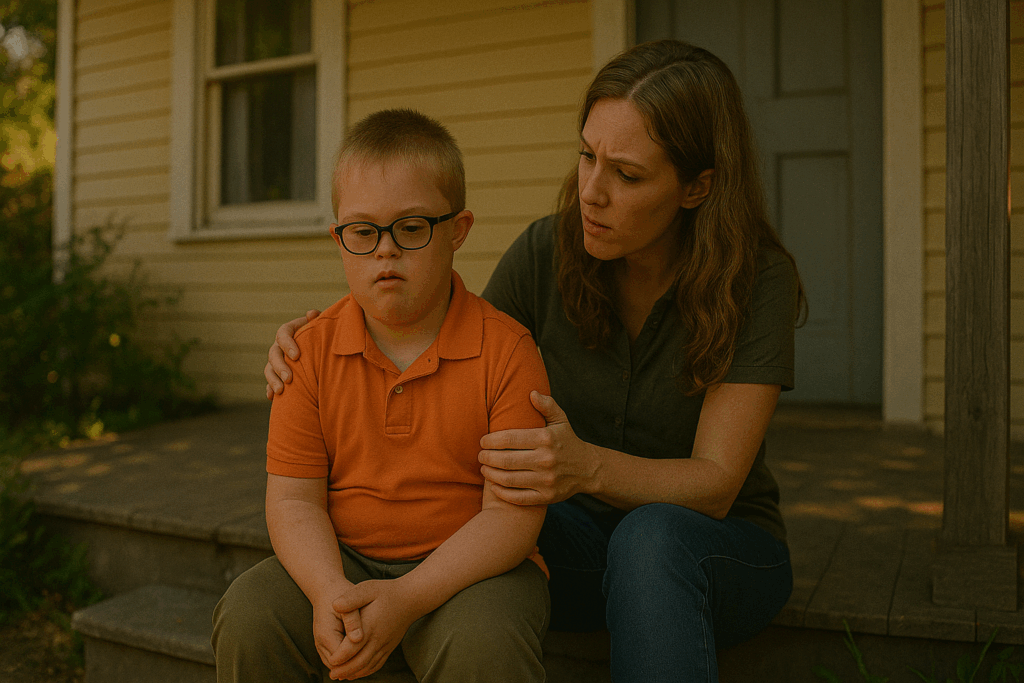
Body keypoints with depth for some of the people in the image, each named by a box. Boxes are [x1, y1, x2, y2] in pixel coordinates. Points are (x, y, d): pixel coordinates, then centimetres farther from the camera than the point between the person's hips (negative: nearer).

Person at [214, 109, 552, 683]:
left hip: (469, 566, -3)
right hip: (339, 563, 3)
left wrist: (406, 598, -25)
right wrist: (329, 592, -23)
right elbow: (294, 497, -3)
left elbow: (513, 512, -14)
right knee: (247, 614, -19)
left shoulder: (506, 350, -12)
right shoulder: (311, 350, -1)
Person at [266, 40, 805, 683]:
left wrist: (588, 466, -43)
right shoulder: (548, 251, -10)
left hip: (723, 543, -1)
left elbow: (714, 484, -23)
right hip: (586, 533, 2)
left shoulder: (757, 278, -18)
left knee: (653, 536, -38)